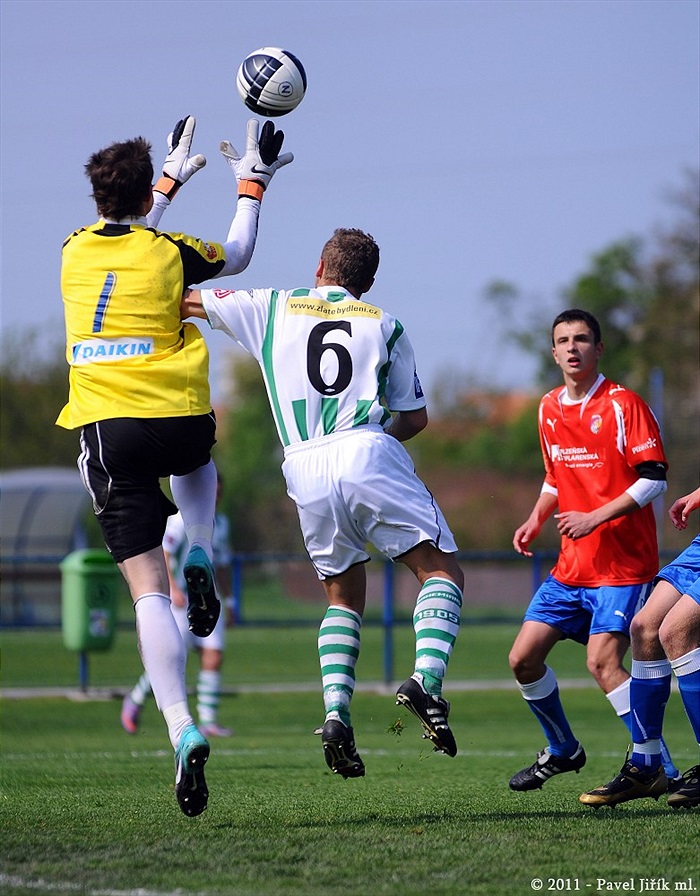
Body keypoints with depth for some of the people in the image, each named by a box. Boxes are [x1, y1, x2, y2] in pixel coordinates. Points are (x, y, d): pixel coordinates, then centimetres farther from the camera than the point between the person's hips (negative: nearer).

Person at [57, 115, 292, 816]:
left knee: (147, 588, -3)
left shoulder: (76, 250, 8)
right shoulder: (171, 253, 1)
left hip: (108, 430, 0)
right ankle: (199, 555, 12)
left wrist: (172, 180, 43)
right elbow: (237, 255, 21)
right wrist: (252, 183, 34)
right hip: (180, 420, 0)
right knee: (198, 465, 41)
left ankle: (182, 731, -19)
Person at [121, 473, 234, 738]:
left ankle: (208, 721, -2)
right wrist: (173, 588, -26)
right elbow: (161, 554, -16)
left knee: (213, 657, -6)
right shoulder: (181, 519, -9)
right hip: (179, 599, -6)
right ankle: (135, 700, 13)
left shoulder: (221, 524, 13)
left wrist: (227, 601, 23)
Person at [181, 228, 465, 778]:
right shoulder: (384, 324, 16)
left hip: (305, 468, 2)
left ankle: (336, 713, -2)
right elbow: (415, 416, 18)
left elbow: (185, 302, 26)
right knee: (442, 570, 5)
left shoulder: (273, 308, 17)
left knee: (344, 597, 18)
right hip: (367, 453, -2)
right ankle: (427, 680, -21)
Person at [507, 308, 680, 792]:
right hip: (572, 565, 7)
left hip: (624, 562, -7)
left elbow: (654, 479, -13)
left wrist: (595, 518, -20)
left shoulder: (623, 404, -10)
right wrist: (536, 520, 8)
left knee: (603, 660, -21)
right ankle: (563, 750, 25)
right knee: (524, 658, 3)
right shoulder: (549, 409, 12)